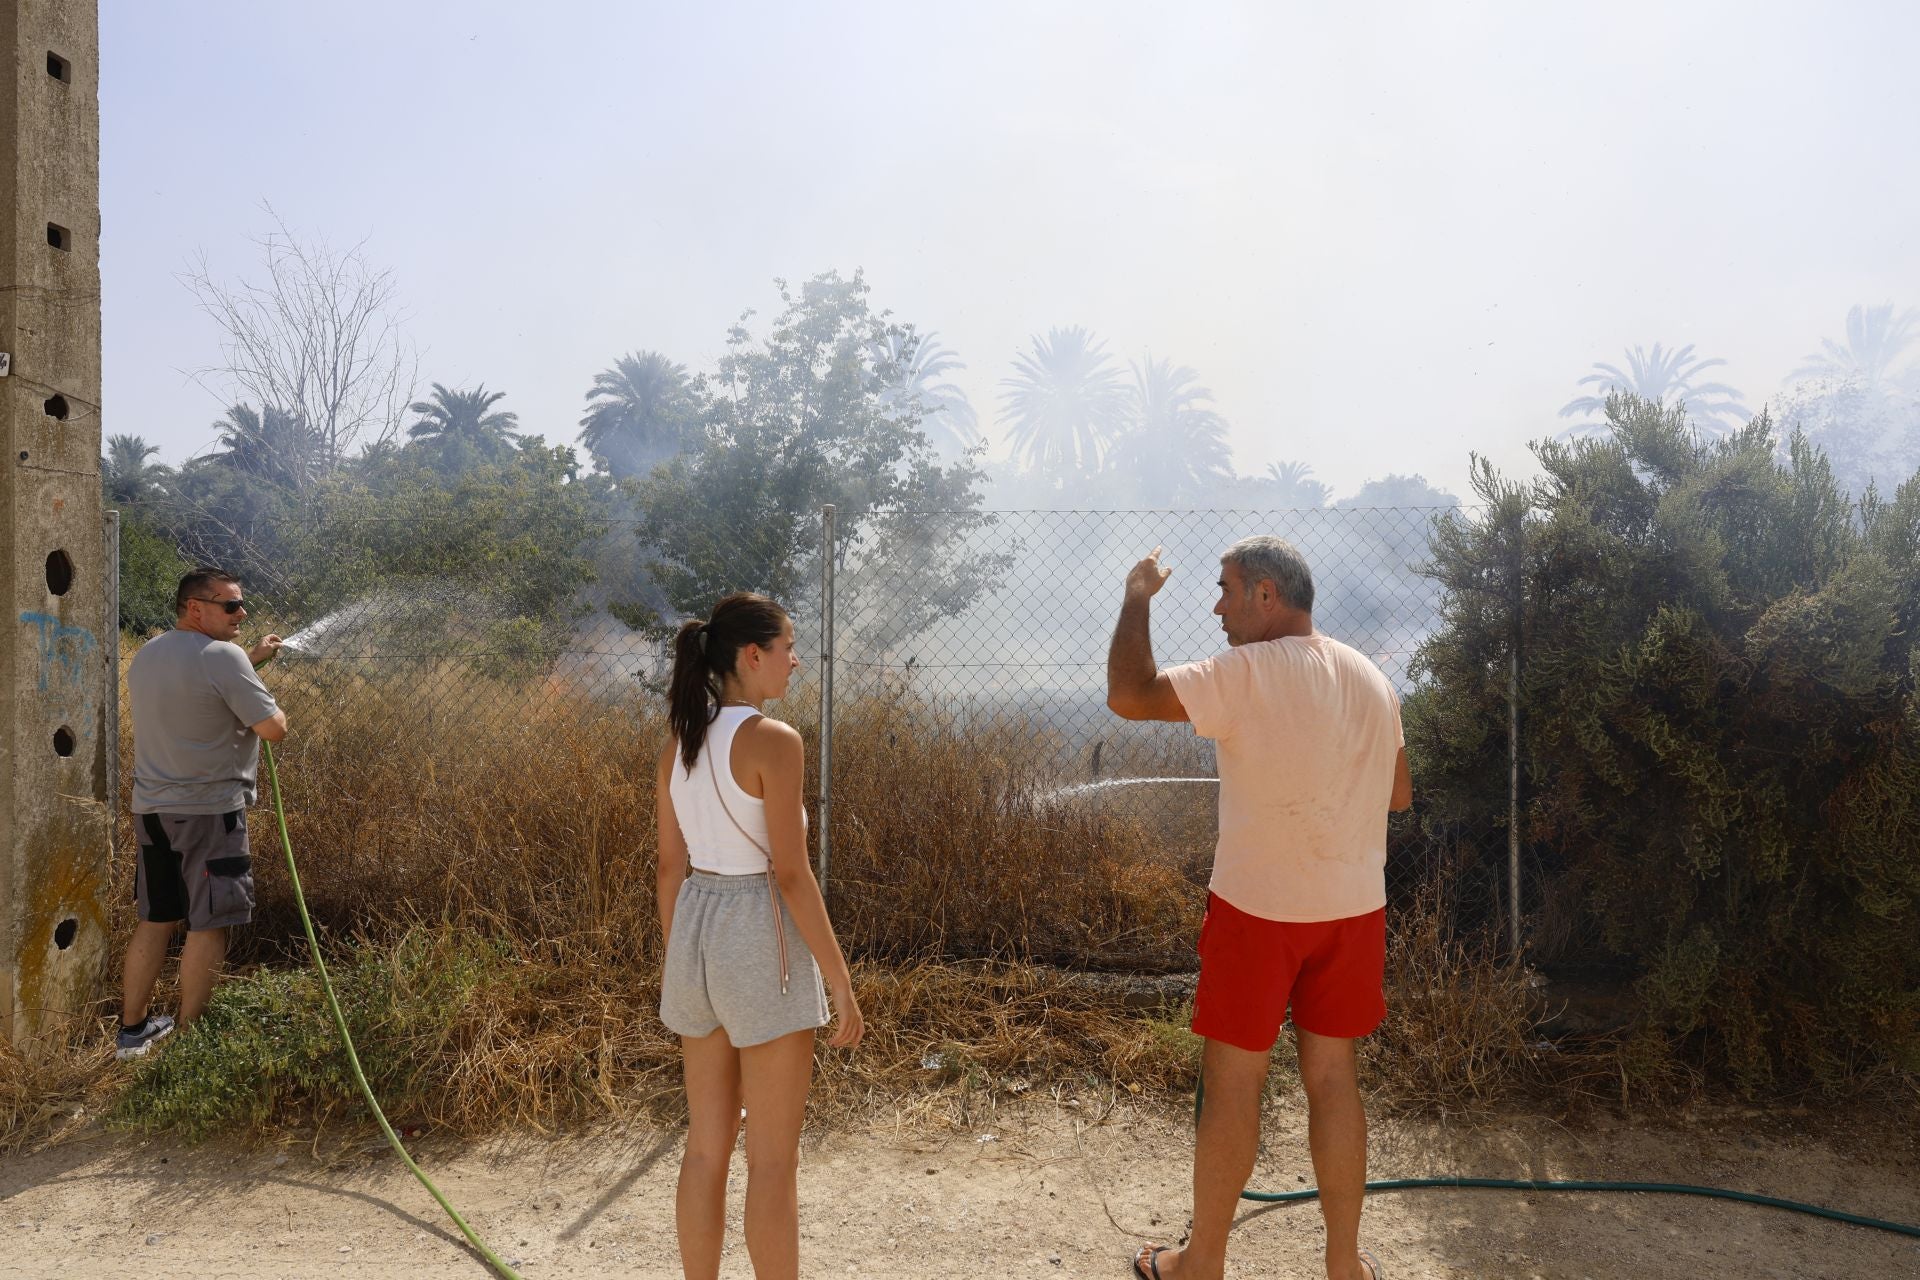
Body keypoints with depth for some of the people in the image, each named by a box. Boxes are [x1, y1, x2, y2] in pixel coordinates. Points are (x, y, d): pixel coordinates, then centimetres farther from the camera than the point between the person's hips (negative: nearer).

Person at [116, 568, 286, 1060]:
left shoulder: (144, 657, 10)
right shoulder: (223, 656, -16)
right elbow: (274, 729, -18)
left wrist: (251, 659, 23)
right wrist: (269, 704, 3)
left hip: (153, 810, 8)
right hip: (209, 812, -8)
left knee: (155, 921, 17)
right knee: (208, 925, 1)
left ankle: (131, 1029, 26)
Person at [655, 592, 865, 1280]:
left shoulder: (680, 743, 6)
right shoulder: (773, 739, -16)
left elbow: (671, 866, 11)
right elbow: (791, 875, -18)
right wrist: (841, 981, -12)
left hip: (698, 929, 8)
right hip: (760, 939, -8)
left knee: (706, 1145, 18)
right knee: (772, 1159, 6)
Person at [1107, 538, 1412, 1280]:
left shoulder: (1245, 673, -16)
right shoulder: (1373, 680, 5)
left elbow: (1127, 697, -18)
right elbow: (1398, 794, 13)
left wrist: (1138, 596, -6)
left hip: (1259, 907, -6)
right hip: (1353, 908, 6)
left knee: (1232, 1080, 6)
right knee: (1332, 1077, 15)